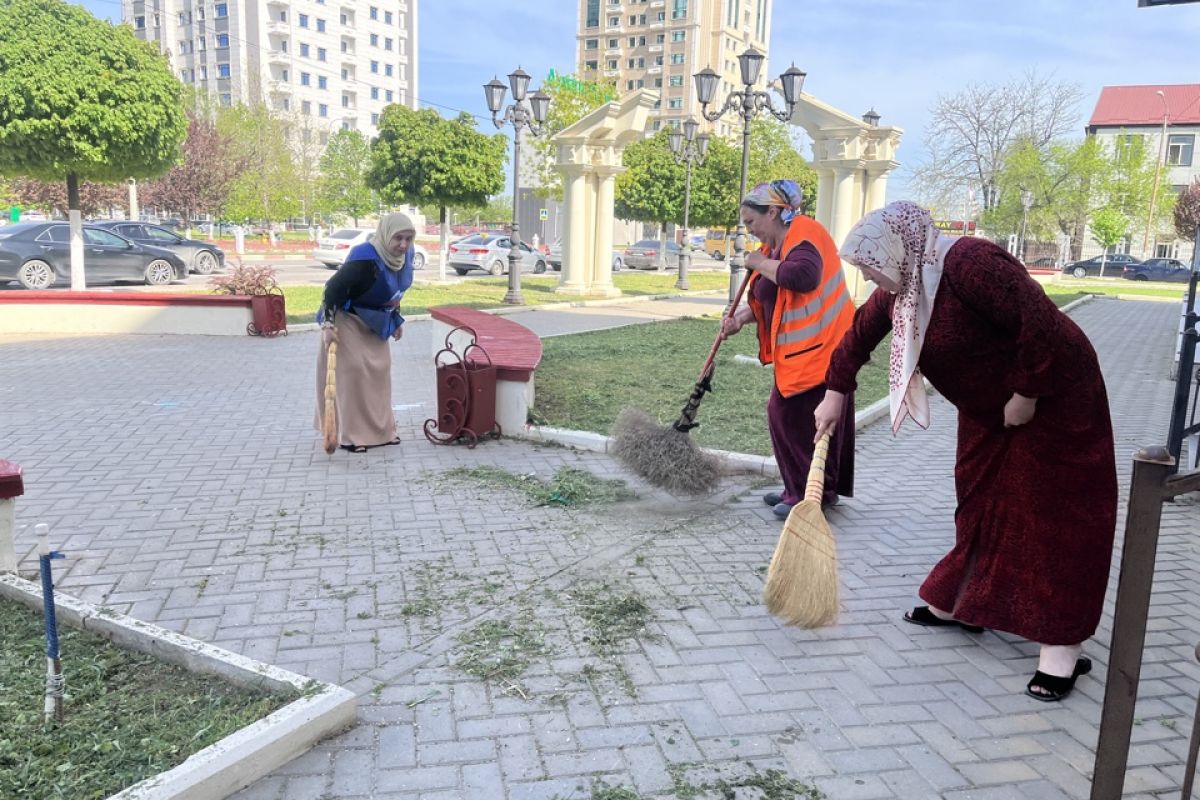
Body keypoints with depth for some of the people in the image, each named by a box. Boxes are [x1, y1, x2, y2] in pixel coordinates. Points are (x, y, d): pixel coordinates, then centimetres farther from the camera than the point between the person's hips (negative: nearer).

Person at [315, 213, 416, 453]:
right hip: (348, 320, -8)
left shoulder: (404, 255, -7)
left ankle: (380, 430, 20)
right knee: (352, 371, -10)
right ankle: (350, 435, -3)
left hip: (375, 323, 8)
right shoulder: (364, 258, -31)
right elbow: (334, 287, -27)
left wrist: (396, 320, 14)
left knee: (380, 369, 10)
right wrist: (328, 324, -31)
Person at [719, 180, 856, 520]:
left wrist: (761, 263, -19)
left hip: (818, 347, -10)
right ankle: (799, 488, 25)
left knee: (803, 419, -7)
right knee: (785, 415, 13)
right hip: (797, 350, 10)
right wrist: (739, 318, 0)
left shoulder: (803, 234, -14)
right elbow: (768, 300, 18)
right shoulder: (776, 243, 15)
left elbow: (803, 276, -34)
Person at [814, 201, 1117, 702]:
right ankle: (959, 603, 27)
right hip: (987, 406, 9)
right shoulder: (899, 285, -2)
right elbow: (860, 333, 12)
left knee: (1054, 513, -6)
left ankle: (1062, 646, -2)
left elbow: (1041, 324, -32)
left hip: (1052, 395, -9)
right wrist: (836, 392, 12)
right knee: (980, 501, 14)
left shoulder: (967, 263, -31)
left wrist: (1027, 394, -23)